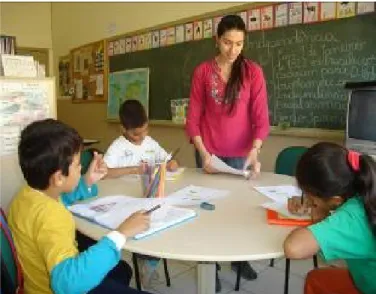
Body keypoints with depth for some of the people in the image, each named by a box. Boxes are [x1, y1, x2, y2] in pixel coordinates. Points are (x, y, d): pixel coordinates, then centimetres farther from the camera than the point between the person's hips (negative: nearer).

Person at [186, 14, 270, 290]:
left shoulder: (253, 71, -4)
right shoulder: (203, 71, -3)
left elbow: (261, 117, -9)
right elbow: (193, 117, -4)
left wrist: (254, 151, -23)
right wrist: (203, 153, -14)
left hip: (241, 152, 0)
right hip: (210, 151, 0)